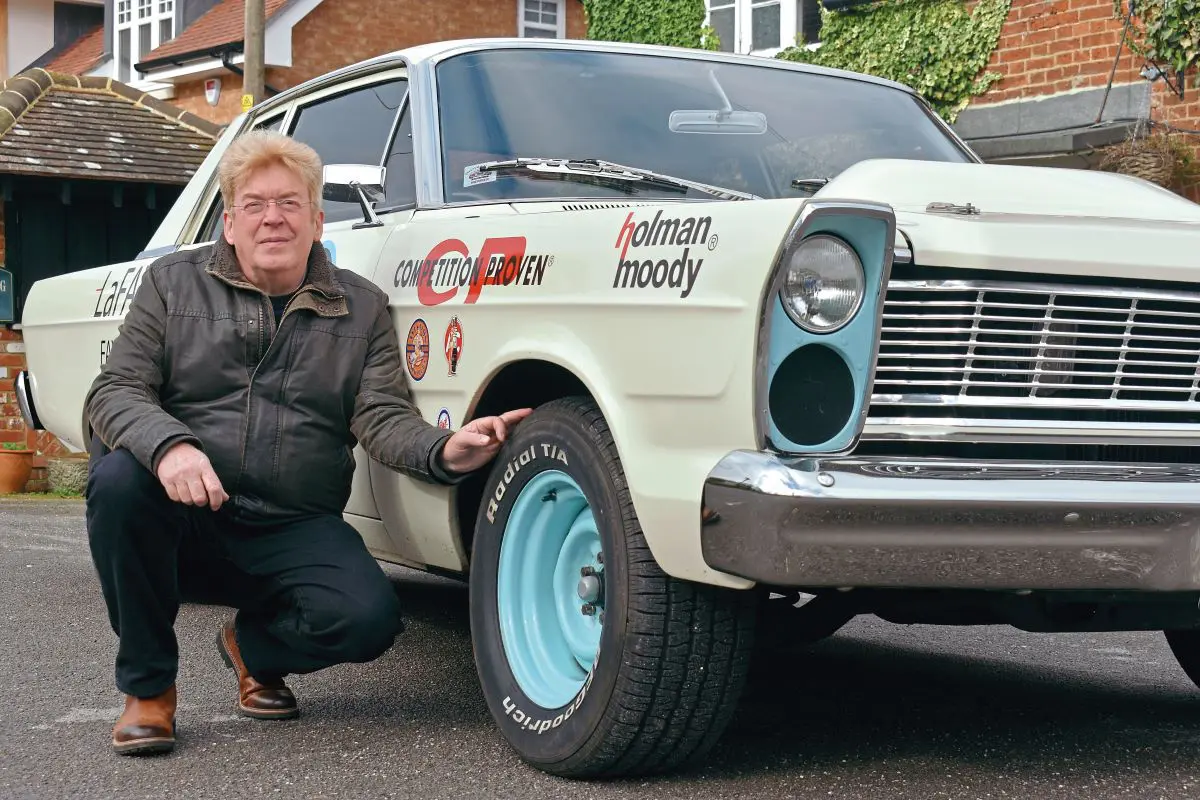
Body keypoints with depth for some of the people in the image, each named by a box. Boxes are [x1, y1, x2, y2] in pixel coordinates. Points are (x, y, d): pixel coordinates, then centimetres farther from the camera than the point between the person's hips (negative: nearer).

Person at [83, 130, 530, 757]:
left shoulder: (362, 309, 7)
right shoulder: (172, 283, 4)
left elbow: (384, 418, -4)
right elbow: (114, 391, -4)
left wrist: (444, 451, -29)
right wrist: (168, 446, -28)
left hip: (295, 534, 1)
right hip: (187, 522, 0)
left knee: (370, 620, -25)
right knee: (119, 479, -32)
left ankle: (252, 646, 12)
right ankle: (146, 687, -11)